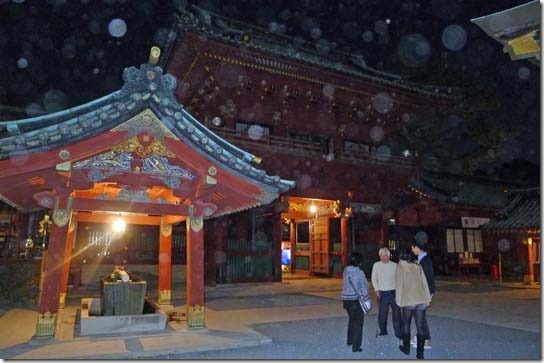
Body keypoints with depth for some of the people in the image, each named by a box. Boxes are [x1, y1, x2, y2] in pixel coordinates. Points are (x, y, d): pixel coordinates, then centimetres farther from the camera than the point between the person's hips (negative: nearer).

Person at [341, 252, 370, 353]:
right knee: (358, 322, 7)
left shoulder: (346, 271, 2)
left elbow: (345, 284, 5)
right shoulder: (359, 272, -16)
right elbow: (364, 286, -11)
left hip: (346, 298, 7)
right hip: (355, 299, -6)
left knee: (352, 319, 26)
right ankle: (356, 346, 10)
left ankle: (350, 340, 38)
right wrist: (364, 295, 3)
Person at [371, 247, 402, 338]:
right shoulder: (376, 265, 2)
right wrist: (376, 290, -3)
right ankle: (383, 330, 21)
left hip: (394, 292, 0)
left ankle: (398, 332, 9)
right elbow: (374, 278, 6)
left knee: (396, 313, 1)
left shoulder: (394, 265, 1)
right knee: (382, 313, 5)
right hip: (382, 293, 0)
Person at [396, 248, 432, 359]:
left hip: (408, 300, -3)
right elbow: (425, 283, 9)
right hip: (421, 300, 3)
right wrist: (428, 298, 15)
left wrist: (399, 300, 3)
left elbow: (399, 284, -4)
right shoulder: (418, 266, 10)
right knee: (420, 326, 6)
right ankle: (420, 353, 7)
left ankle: (406, 348, 27)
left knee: (406, 324, 16)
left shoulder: (400, 267, -1)